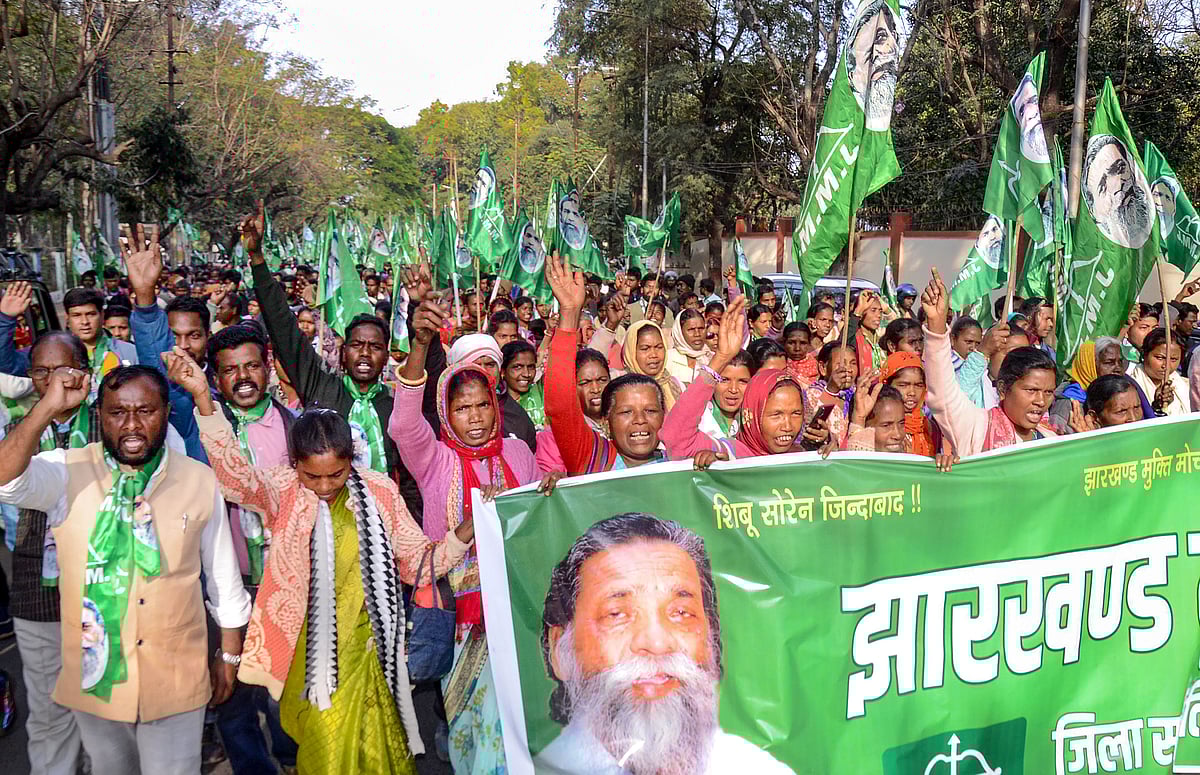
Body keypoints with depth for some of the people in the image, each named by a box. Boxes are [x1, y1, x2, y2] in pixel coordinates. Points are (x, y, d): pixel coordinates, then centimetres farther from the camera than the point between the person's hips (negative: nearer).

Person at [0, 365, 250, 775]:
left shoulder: (200, 481, -4)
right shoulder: (68, 473, -7)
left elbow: (223, 576, 5)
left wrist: (229, 656, 9)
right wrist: (48, 408, -32)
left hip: (177, 680, -1)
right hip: (93, 674, 1)